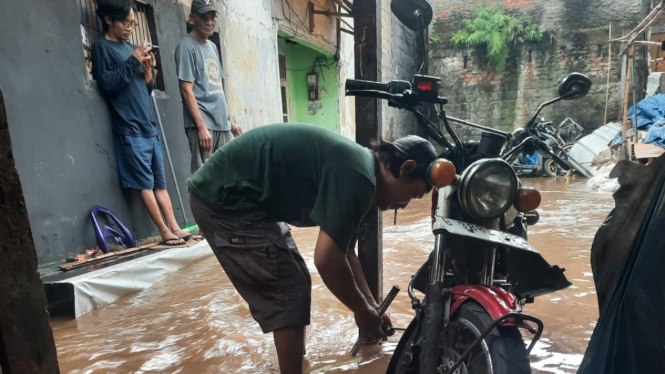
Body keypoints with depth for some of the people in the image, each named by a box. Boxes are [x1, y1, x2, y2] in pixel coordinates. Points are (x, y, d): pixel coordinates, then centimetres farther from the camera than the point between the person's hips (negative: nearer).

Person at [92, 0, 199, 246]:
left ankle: (175, 228, 6)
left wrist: (148, 69, 1)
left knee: (160, 182, 4)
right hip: (129, 129, -7)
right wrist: (133, 61, -11)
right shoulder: (102, 47, 1)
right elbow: (106, 83, -12)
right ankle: (165, 232, -1)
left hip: (148, 126, 7)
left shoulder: (130, 47, 20)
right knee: (145, 183, -5)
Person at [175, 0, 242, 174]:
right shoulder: (187, 46, -5)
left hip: (222, 123, 8)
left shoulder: (212, 47, 18)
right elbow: (186, 91, -12)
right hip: (202, 124, -8)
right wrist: (201, 126, -19)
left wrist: (230, 120, 17)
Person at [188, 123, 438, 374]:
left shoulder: (355, 166, 10)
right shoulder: (357, 176, -21)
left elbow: (344, 252, 18)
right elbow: (327, 259, -23)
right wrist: (363, 311, -6)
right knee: (288, 295, -5)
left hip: (228, 194, 10)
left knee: (293, 284, 18)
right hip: (225, 198, -10)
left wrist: (371, 304, 21)